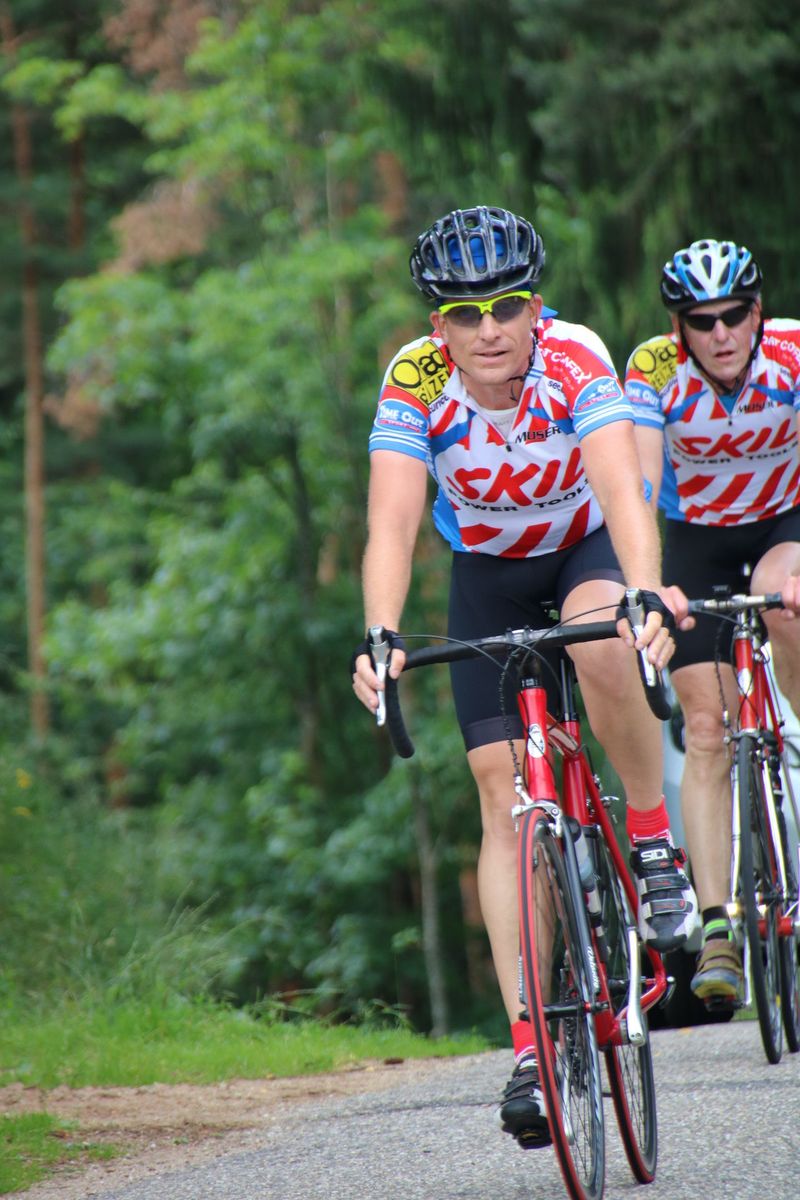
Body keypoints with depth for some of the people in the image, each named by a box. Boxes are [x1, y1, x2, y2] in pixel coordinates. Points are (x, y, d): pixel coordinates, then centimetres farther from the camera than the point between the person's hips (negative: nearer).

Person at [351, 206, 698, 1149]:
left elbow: (622, 490, -43)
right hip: (488, 573, 2)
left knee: (602, 643, -37)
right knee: (502, 788, -9)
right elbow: (392, 523, -35)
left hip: (587, 544, -2)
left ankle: (654, 843, -14)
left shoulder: (576, 362, -30)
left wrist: (646, 595, -60)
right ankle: (529, 1043, -10)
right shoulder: (413, 384, -26)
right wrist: (380, 637, -52)